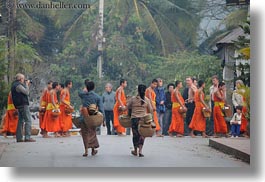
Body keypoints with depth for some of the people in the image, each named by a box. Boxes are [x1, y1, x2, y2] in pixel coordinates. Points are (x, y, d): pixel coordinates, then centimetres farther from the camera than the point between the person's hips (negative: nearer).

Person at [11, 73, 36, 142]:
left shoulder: (14, 85, 18)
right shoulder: (18, 85, -14)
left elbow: (25, 92, 19)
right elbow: (27, 92, -18)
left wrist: (27, 85, 11)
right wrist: (26, 84, -6)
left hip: (19, 105, 10)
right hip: (23, 105, -10)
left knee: (21, 121, 13)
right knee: (28, 120, -10)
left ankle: (19, 138, 13)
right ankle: (27, 137, -16)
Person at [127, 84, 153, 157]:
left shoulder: (133, 99, -4)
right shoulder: (147, 100, -3)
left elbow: (128, 107, 8)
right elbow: (150, 110, 3)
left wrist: (130, 113, 27)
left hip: (134, 118, 0)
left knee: (135, 134, 12)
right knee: (142, 135, 6)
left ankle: (135, 151, 22)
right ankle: (140, 151, -6)